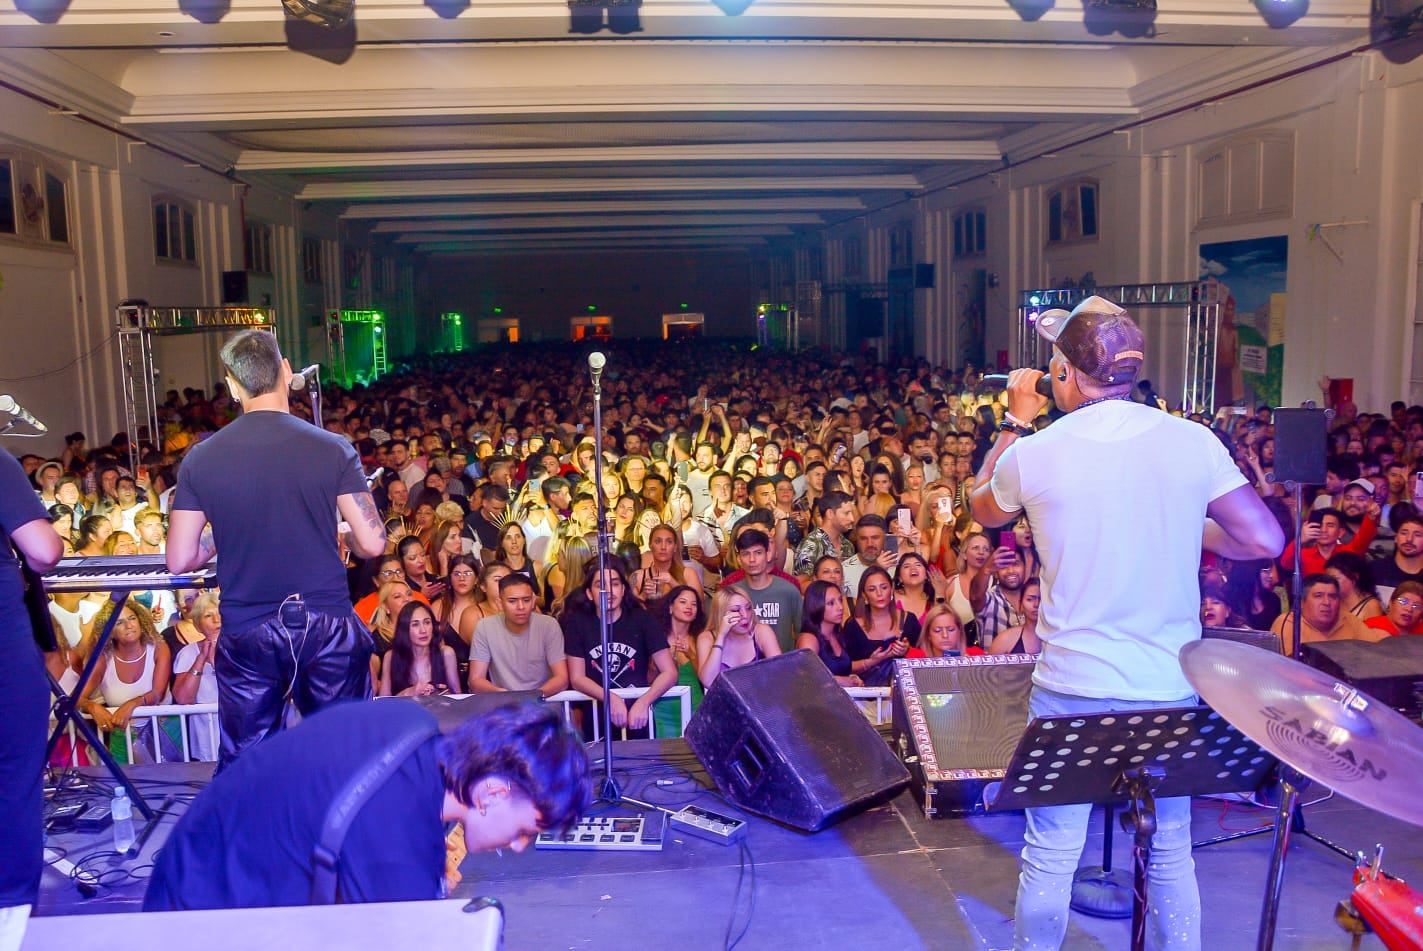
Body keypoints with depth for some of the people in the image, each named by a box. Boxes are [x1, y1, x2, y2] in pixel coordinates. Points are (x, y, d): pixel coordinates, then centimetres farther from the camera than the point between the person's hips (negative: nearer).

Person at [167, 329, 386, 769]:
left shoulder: (200, 459, -3)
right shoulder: (332, 449, -8)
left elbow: (179, 560, 0)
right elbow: (372, 543, -8)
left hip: (245, 634, 1)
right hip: (327, 625, -1)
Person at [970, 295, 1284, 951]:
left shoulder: (1033, 453, -10)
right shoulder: (1193, 443, -7)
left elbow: (981, 508, 10)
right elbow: (1265, 539, -4)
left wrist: (1015, 421, 17)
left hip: (1070, 688, -2)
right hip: (1172, 688, 2)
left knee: (1050, 855, 11)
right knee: (1171, 852, 18)